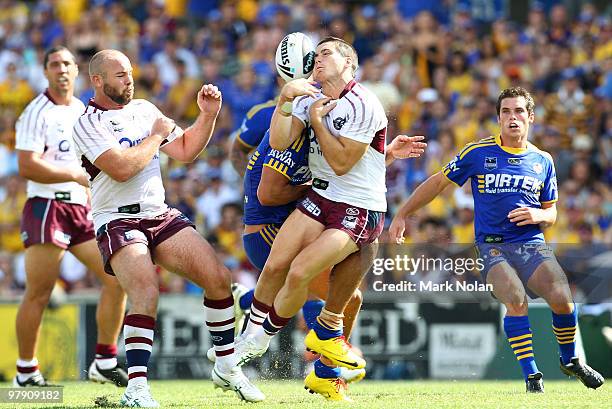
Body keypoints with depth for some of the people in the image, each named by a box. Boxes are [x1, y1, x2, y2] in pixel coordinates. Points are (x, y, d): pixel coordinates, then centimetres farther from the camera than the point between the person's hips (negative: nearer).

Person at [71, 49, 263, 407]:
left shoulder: (145, 110, 14)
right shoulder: (88, 124, -8)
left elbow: (185, 151, 17)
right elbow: (121, 169, -21)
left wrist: (209, 115, 5)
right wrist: (156, 135, -8)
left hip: (161, 215, 6)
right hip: (118, 222, -6)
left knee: (218, 277, -6)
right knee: (146, 293, -29)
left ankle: (227, 367, 10)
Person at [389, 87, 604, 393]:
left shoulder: (543, 161, 11)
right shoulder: (478, 153, 1)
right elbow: (438, 183, 10)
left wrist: (538, 216, -4)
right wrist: (401, 215, 10)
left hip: (532, 244, 2)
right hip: (492, 244, -2)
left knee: (562, 298, -21)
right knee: (516, 299, -30)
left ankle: (570, 360, 7)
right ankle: (531, 376, -19)